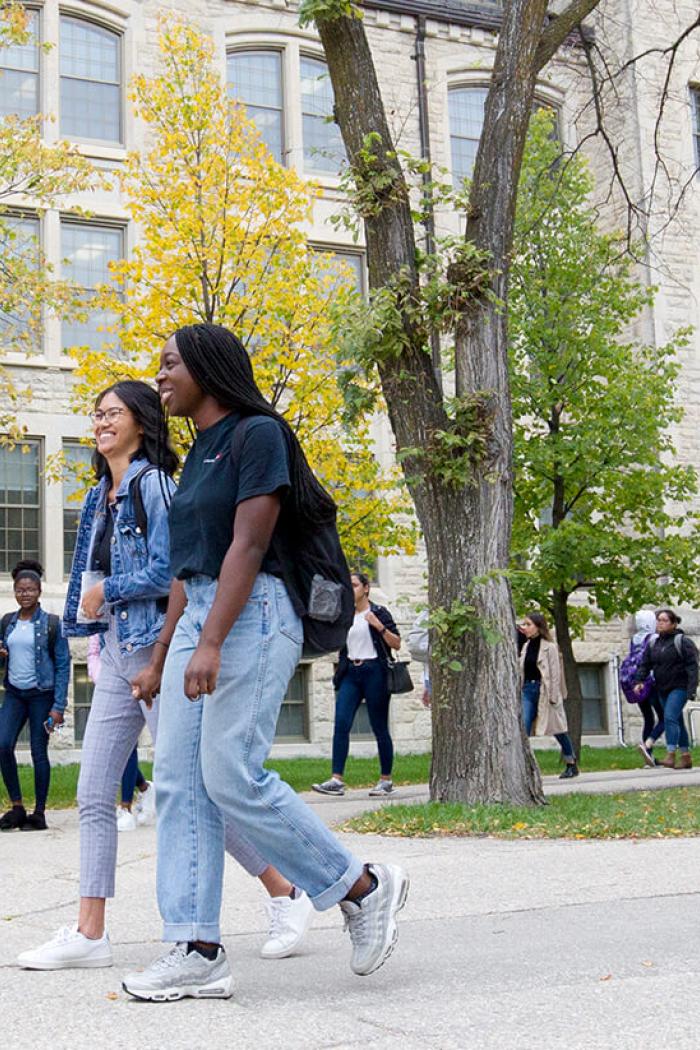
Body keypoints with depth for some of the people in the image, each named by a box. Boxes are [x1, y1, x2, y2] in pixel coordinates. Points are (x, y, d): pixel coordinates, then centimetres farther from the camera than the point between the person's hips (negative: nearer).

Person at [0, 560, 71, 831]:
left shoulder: (52, 624, -4)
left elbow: (63, 665, -6)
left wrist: (58, 706, -12)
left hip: (42, 694, -4)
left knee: (39, 752, -1)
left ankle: (39, 813, 9)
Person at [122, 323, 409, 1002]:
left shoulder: (256, 434, -6)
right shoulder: (198, 455, 21)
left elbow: (248, 545, -16)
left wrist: (210, 643, -23)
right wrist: (160, 659, 20)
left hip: (251, 616, -9)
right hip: (198, 618, 9)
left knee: (231, 777, -14)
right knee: (179, 781, 0)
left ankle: (362, 887, 3)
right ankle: (197, 953, 2)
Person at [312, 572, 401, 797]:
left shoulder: (378, 612, 0)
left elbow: (397, 644, -5)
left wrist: (379, 626, -17)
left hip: (374, 671, -4)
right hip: (351, 673, 4)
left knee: (379, 727, 2)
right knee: (341, 723, -10)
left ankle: (386, 780, 12)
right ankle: (336, 780, -14)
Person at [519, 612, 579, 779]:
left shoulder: (549, 647, -8)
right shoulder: (526, 646, 10)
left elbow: (555, 673, -10)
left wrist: (553, 696, -13)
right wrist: (522, 689, 10)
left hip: (544, 691, -5)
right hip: (528, 690, 5)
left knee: (557, 730, 7)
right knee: (523, 729, -9)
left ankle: (572, 765, 23)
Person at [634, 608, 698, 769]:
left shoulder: (682, 641, -9)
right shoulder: (653, 643, 9)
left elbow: (692, 666, -13)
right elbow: (645, 664, 9)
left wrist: (692, 689, -20)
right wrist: (640, 680, -8)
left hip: (679, 687, -6)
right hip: (663, 689, 6)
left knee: (670, 717, -19)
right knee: (677, 721, 10)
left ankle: (670, 756, -20)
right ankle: (686, 758, 17)